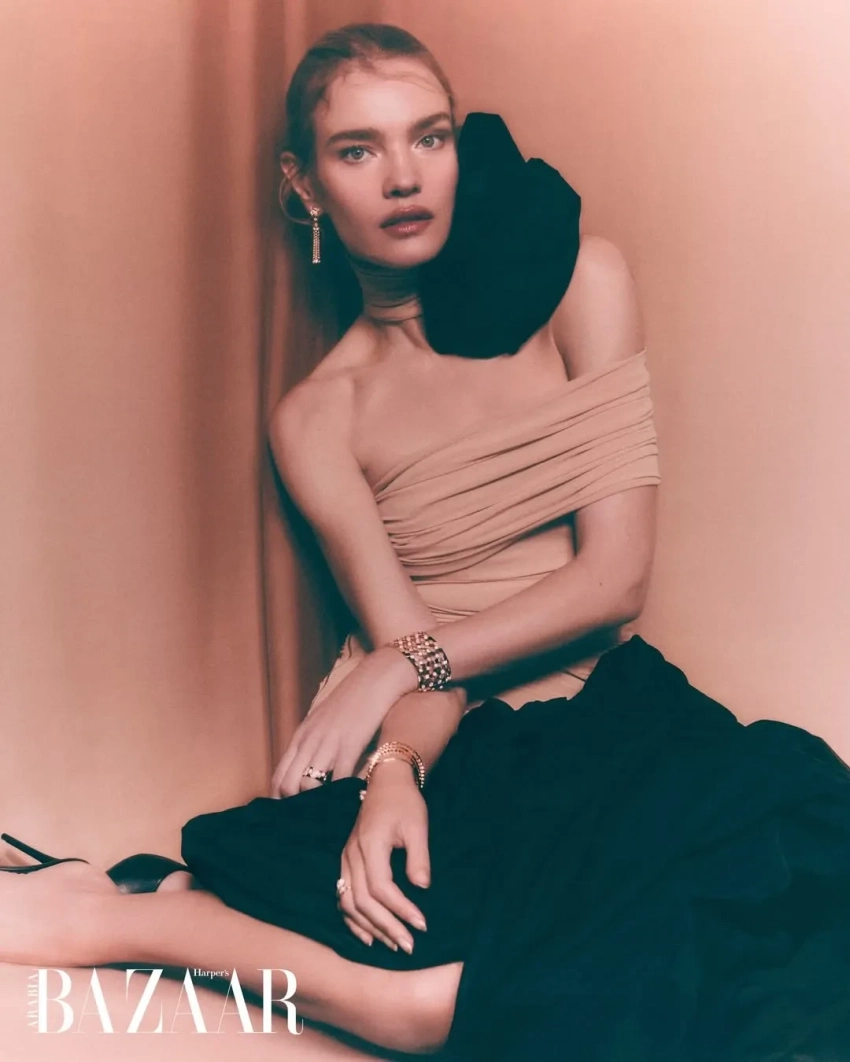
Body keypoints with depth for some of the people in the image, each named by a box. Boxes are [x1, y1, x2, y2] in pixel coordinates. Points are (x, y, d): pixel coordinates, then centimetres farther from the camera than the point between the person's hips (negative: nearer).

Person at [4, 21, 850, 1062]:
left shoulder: (579, 282, 4)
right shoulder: (316, 418, 6)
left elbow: (615, 577, -4)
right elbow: (400, 645, -4)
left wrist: (403, 663, -11)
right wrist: (392, 776, -26)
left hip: (606, 711, 3)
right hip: (453, 751, -2)